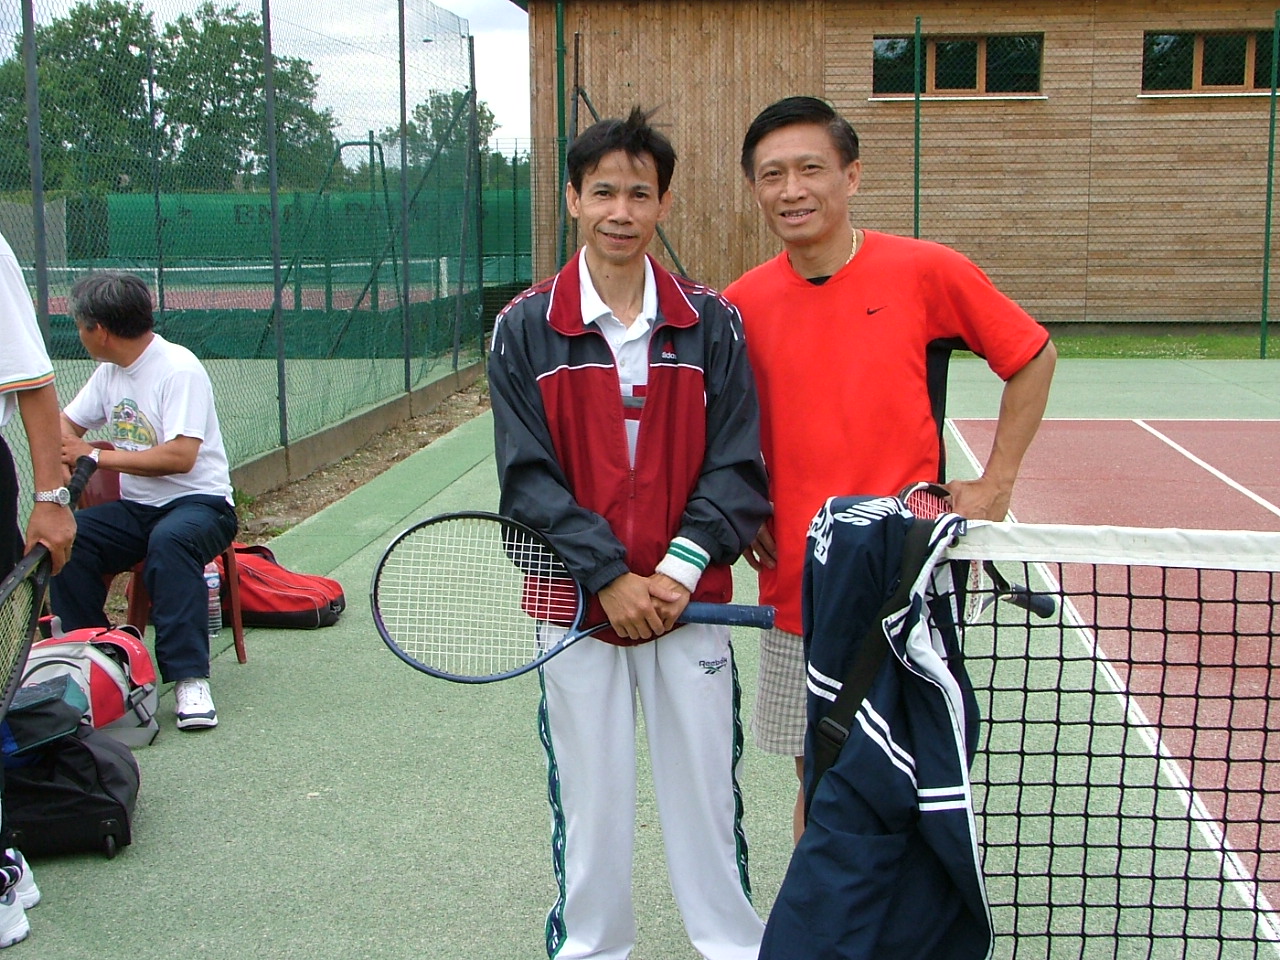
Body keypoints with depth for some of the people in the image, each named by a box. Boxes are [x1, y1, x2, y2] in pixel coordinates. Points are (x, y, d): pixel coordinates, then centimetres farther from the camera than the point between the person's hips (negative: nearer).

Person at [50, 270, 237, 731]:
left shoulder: (179, 369, -14)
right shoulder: (110, 373, 11)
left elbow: (180, 456, -23)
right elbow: (64, 424, 21)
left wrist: (96, 456, -15)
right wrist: (62, 461, -4)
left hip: (199, 503, -7)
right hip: (136, 508, 7)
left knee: (169, 539, -40)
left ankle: (190, 679, -36)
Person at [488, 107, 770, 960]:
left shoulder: (712, 323, 0)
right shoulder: (526, 329, -1)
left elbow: (737, 465, -2)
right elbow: (528, 475, -6)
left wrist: (681, 566, -15)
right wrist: (607, 574, -14)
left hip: (691, 601, 0)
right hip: (575, 602, 0)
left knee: (707, 789, 9)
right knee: (588, 798, 11)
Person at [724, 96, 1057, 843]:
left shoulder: (926, 271, -8)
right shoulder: (743, 303, 1)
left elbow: (1033, 356, 4)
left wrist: (996, 483, 0)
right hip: (798, 591, 3)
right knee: (818, 781, 14)